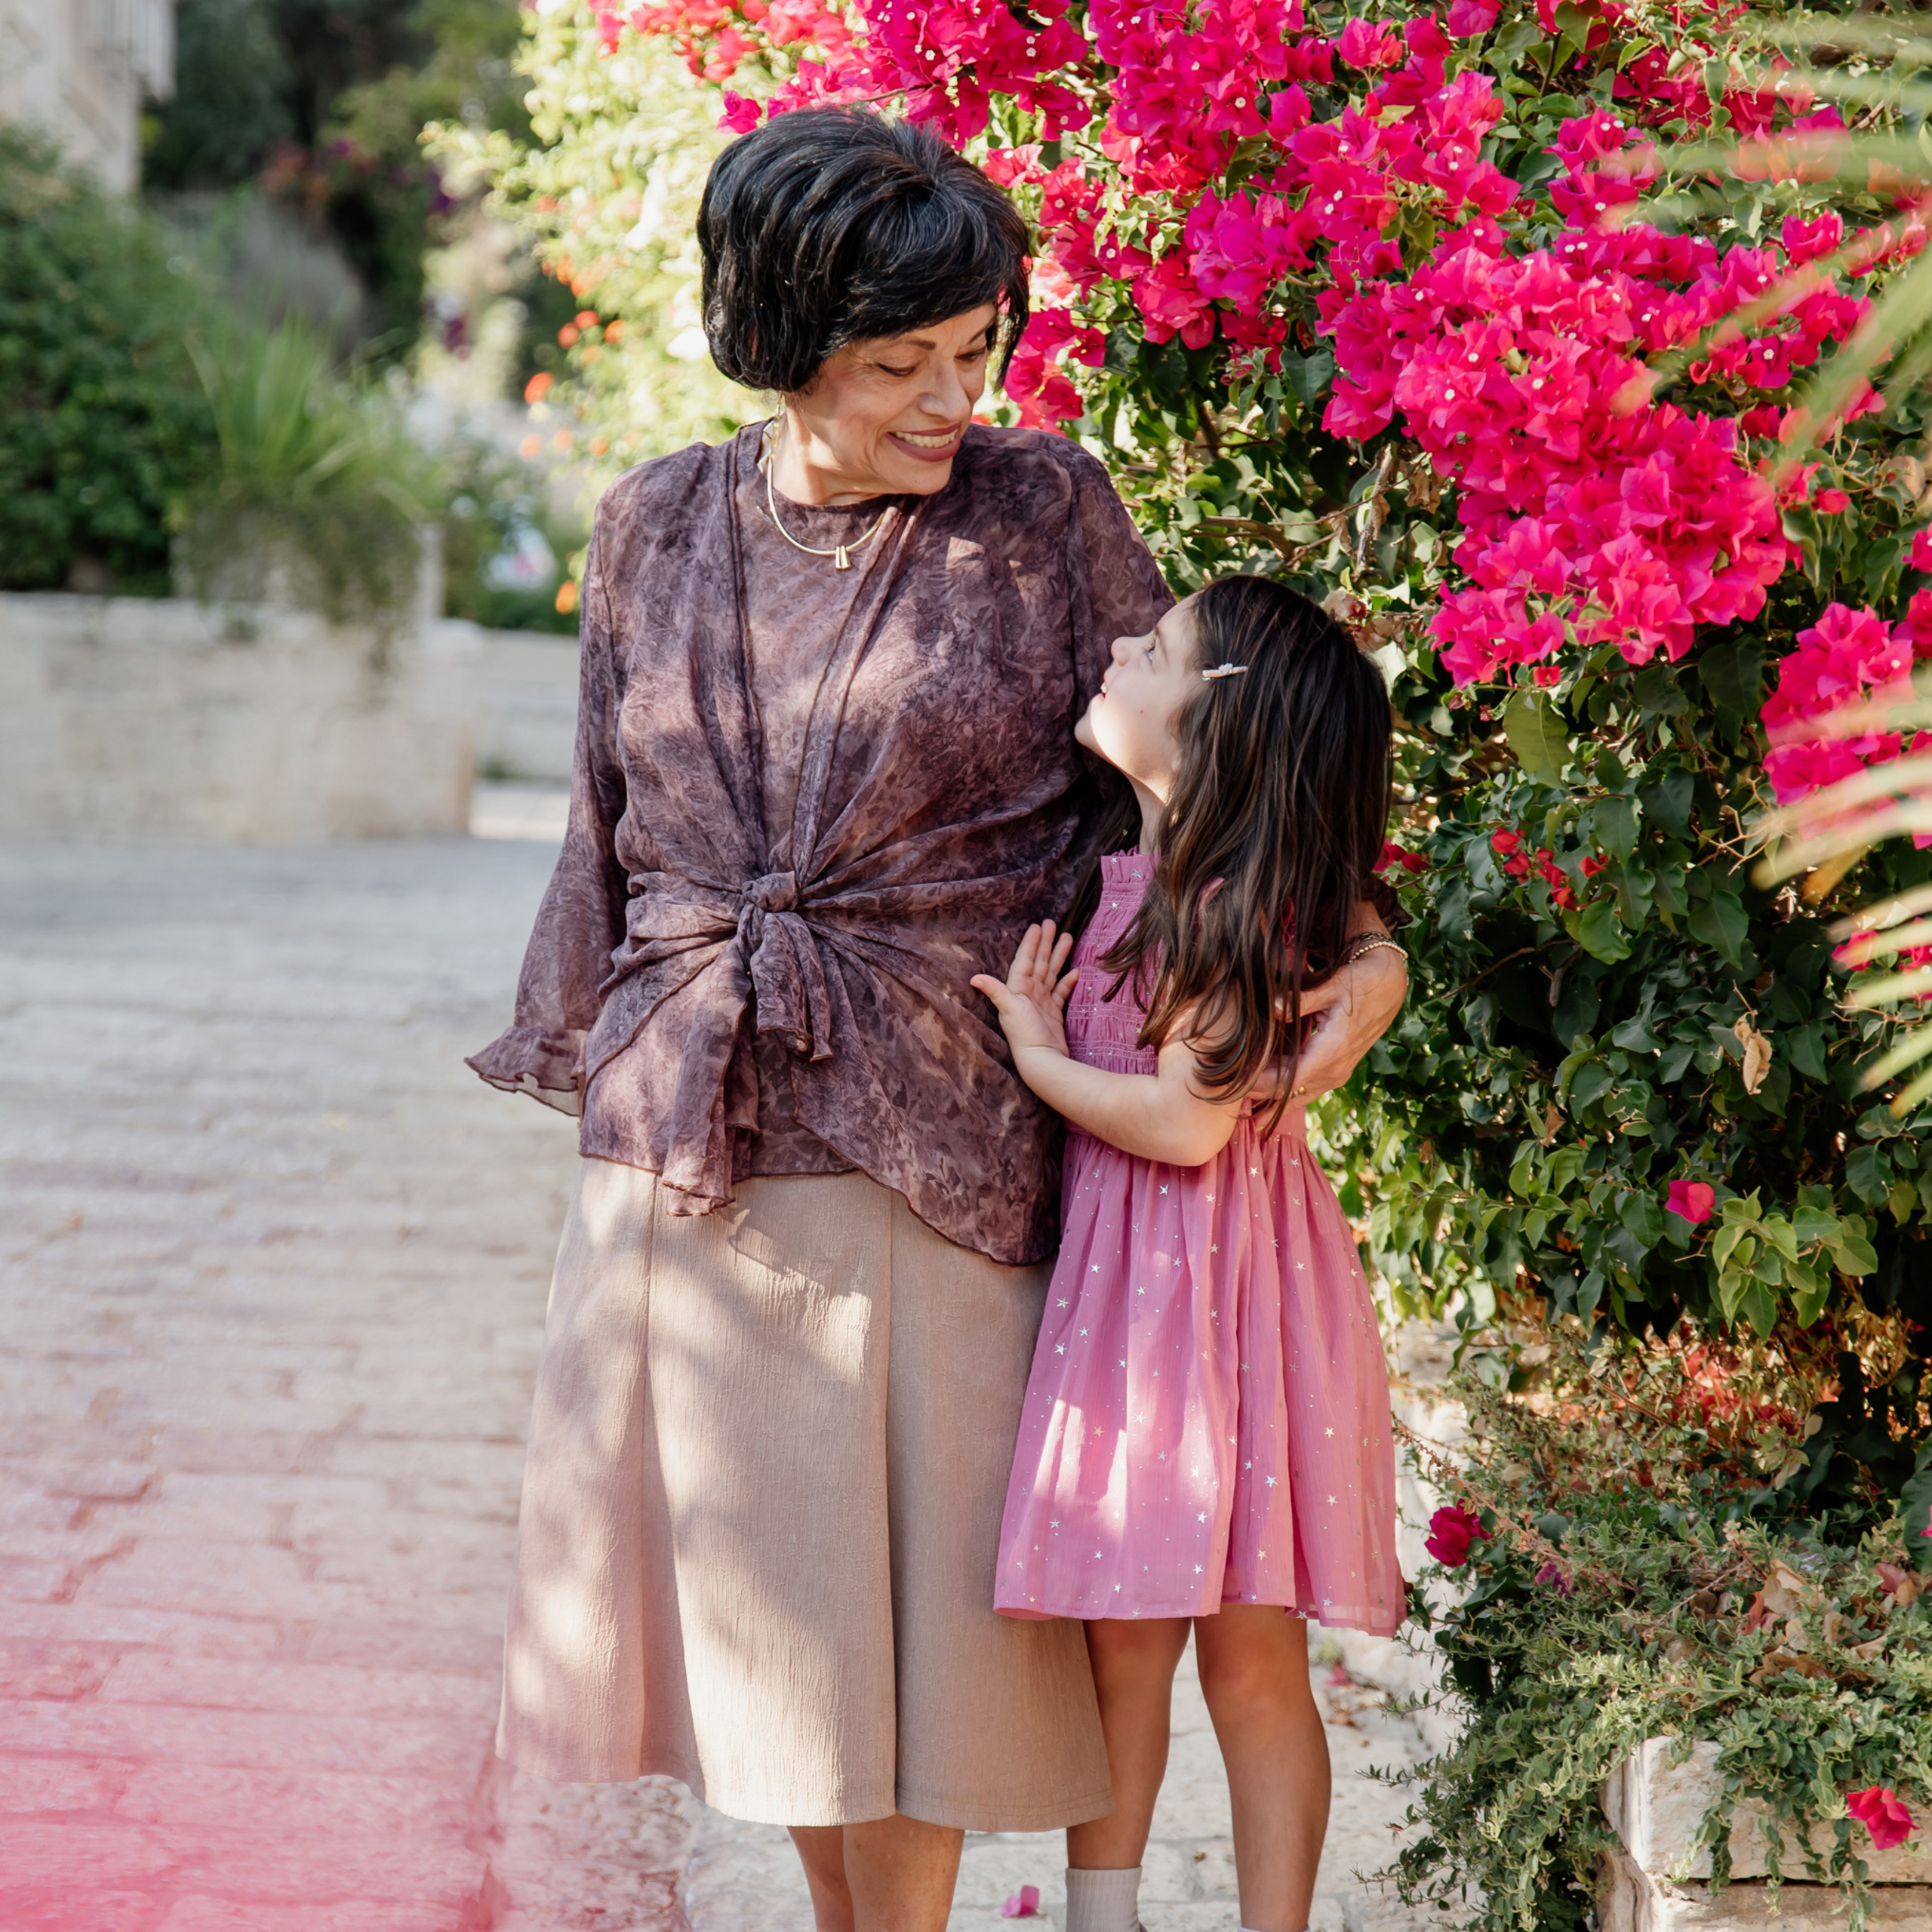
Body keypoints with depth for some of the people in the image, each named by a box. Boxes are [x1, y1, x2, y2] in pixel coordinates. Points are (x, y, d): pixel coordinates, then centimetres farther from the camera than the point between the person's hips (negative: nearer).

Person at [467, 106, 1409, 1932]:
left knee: (910, 1582, 1)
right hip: (685, 1150, 3)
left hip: (931, 1145, -3)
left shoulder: (1044, 508, -3)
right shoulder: (657, 527, 5)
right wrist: (575, 1065, 14)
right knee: (750, 1575, 11)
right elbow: (610, 829, 13)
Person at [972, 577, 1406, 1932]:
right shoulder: (1112, 877, 8)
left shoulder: (1232, 908, -15)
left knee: (1251, 1655, 2)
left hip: (1228, 1289, -7)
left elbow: (1186, 1122, -20)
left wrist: (1039, 1059, -8)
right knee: (1118, 1637, 11)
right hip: (1116, 1284, 7)